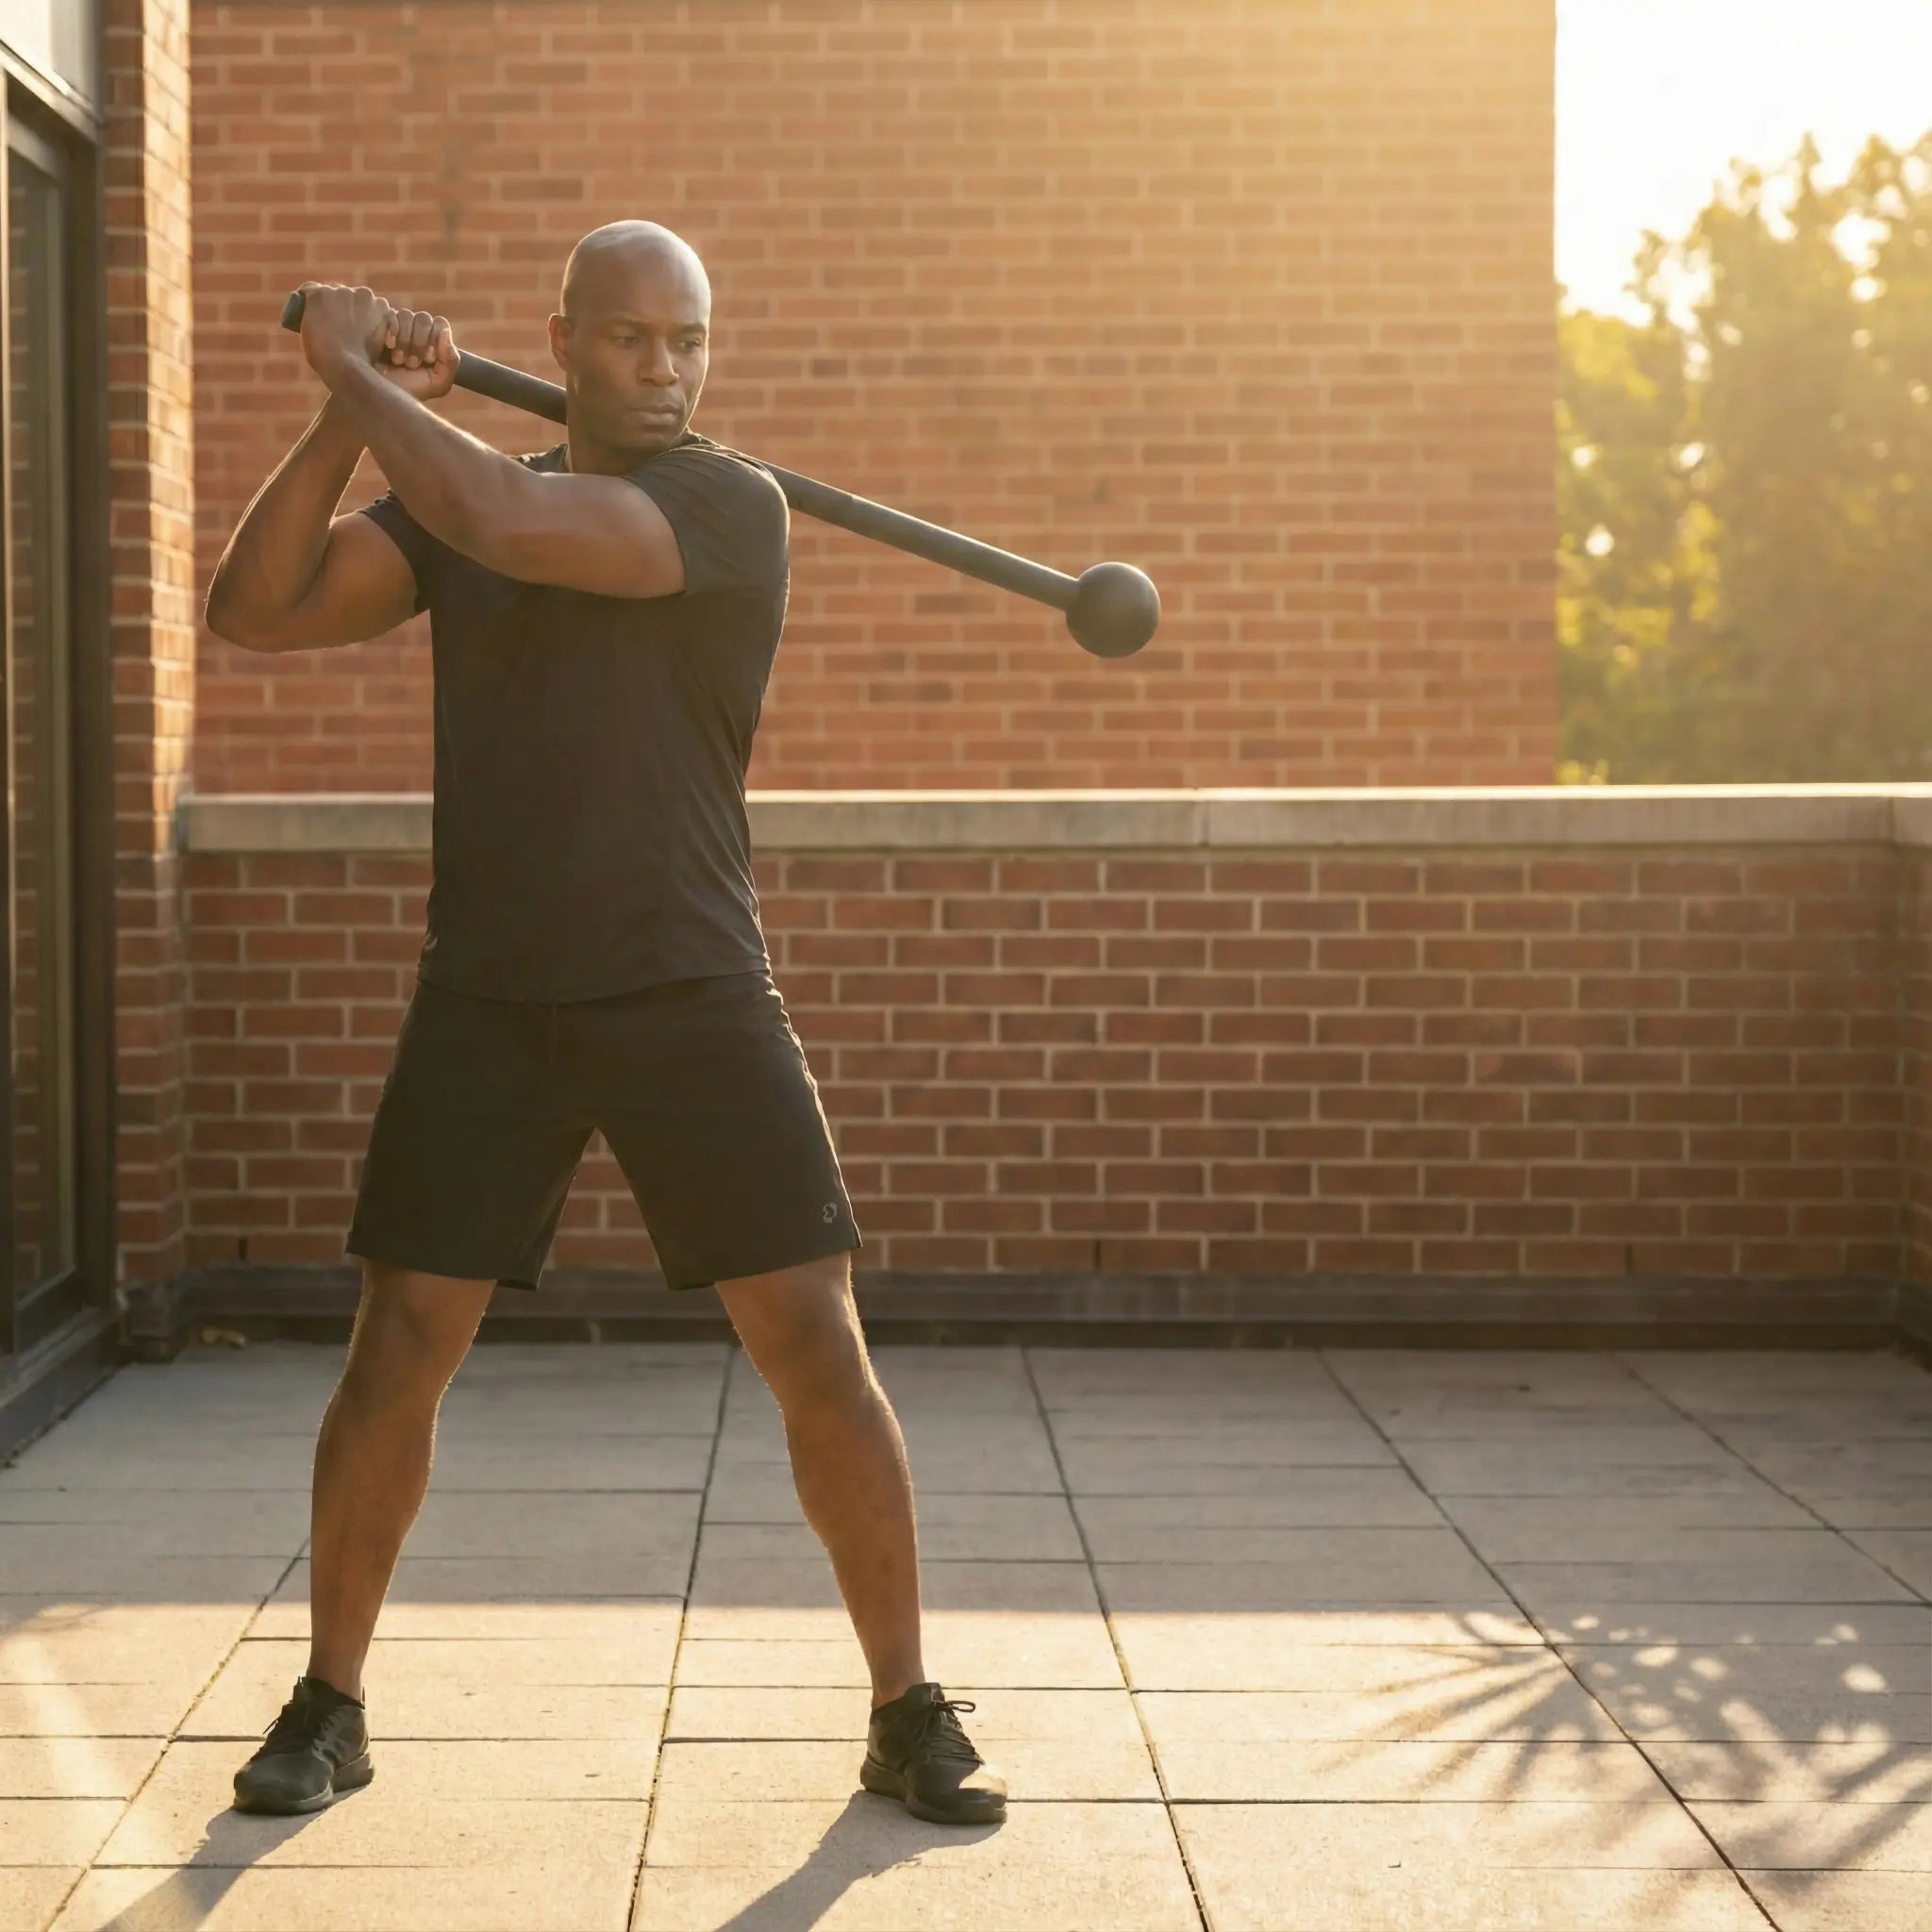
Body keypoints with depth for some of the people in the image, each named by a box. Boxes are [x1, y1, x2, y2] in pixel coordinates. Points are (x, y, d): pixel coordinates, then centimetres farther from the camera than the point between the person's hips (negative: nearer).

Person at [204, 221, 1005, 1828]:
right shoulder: (457, 493, 8)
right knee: (397, 1353, 2)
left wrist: (358, 372, -11)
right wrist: (356, 411, -10)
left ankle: (909, 1713, 9)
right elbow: (255, 610, -2)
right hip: (488, 1000, 3)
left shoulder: (732, 506, -7)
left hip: (690, 996, -3)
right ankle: (328, 1706, 20)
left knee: (818, 1348, -5)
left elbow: (511, 525, -23)